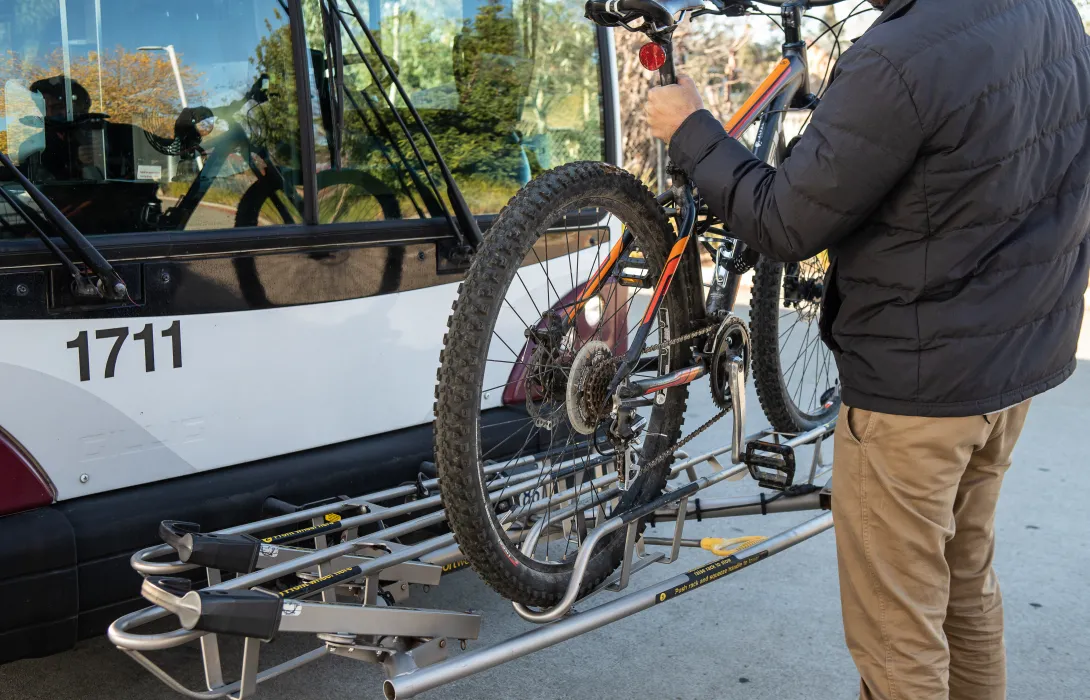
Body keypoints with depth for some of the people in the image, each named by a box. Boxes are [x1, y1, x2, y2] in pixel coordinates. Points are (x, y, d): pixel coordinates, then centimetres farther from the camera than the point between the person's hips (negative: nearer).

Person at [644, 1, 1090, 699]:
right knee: (968, 583, 25)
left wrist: (690, 130, -5)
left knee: (897, 631, 8)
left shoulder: (901, 58, -27)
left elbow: (785, 227, -18)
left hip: (916, 383, -9)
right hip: (1026, 359, 9)